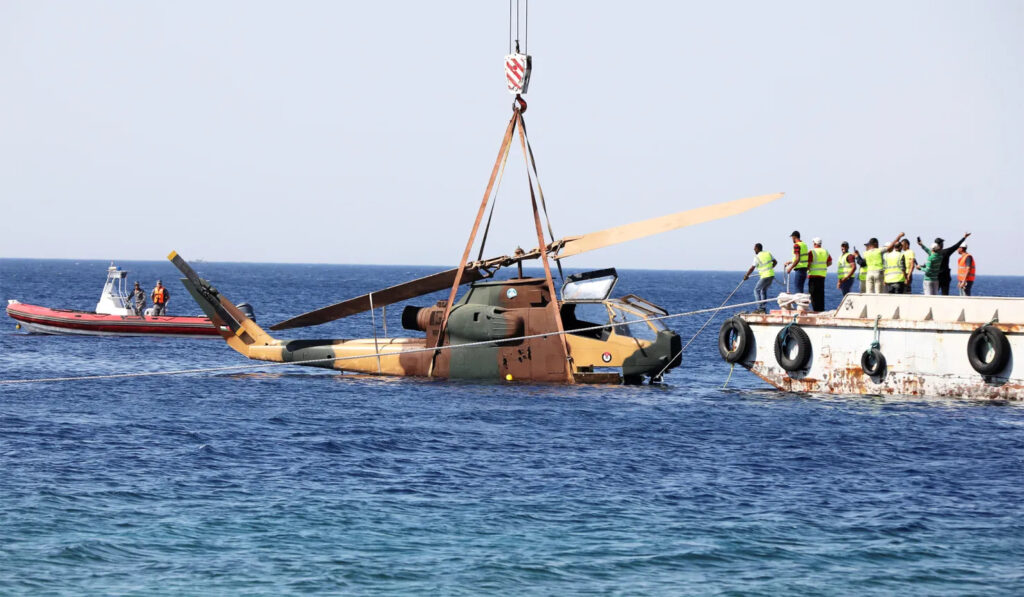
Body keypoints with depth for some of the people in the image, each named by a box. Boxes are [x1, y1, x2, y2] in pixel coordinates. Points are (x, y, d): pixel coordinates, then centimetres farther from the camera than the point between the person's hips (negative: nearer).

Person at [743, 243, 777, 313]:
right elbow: (775, 262, 18)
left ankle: (760, 307, -9)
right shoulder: (768, 253, 9)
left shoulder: (757, 257, -11)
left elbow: (752, 268, -7)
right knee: (764, 290, 22)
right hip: (772, 275, 8)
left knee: (757, 290, 1)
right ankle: (764, 307, 20)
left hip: (765, 276, -7)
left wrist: (746, 275, 7)